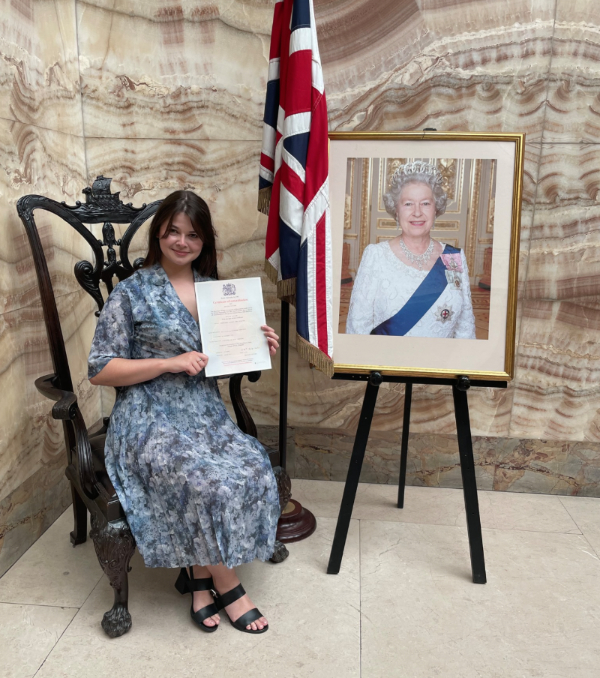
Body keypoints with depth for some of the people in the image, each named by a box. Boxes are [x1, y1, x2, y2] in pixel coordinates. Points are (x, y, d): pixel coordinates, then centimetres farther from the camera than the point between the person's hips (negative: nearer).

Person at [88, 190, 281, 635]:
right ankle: (226, 584, 0)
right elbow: (100, 370, -4)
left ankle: (199, 575, -1)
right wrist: (170, 363, -16)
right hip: (150, 419, -4)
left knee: (254, 471, -22)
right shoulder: (132, 293, -1)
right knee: (208, 482, -28)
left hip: (207, 413, 5)